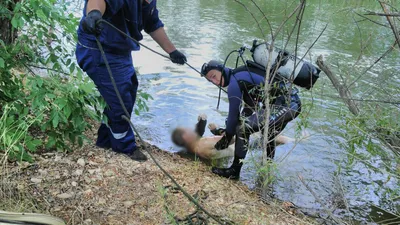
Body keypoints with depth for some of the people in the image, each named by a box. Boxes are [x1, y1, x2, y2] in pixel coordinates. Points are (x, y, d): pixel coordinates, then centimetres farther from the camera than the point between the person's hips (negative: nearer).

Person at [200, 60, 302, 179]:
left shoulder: (234, 83, -10)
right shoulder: (241, 75, 19)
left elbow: (234, 114, -7)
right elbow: (249, 108, 25)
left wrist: (227, 136, 8)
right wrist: (229, 130, 27)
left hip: (283, 105, -11)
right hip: (293, 102, 11)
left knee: (243, 128, -13)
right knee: (269, 135, 32)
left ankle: (234, 171, 1)